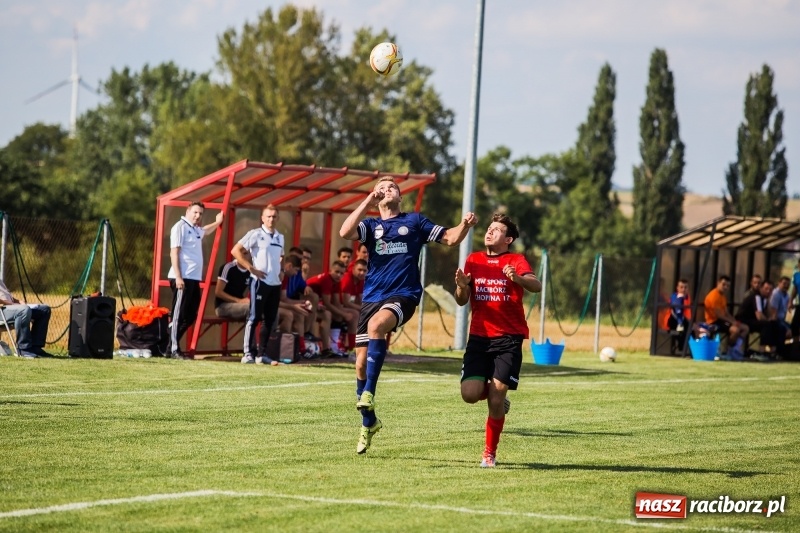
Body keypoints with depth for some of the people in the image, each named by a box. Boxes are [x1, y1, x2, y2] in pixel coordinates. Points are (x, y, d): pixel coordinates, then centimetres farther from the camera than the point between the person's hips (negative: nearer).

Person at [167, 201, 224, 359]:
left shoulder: (196, 229, 19)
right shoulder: (180, 227, -8)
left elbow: (206, 231, 48)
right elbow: (174, 253, -15)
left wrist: (217, 222, 41)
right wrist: (178, 277, -21)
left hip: (194, 278, 9)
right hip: (183, 278, -9)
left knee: (190, 316, 10)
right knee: (179, 316, -7)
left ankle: (172, 344, 17)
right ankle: (174, 350, -4)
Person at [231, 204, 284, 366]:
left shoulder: (280, 237, 14)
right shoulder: (255, 234, -6)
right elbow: (235, 251, -11)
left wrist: (281, 270, 11)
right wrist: (251, 269, -14)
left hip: (275, 283, 7)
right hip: (260, 282, -7)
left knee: (270, 320, 8)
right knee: (254, 317, -7)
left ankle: (262, 354, 14)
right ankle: (248, 354, -7)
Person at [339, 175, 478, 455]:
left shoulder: (414, 221, 12)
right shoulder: (371, 226, 15)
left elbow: (450, 238, 12)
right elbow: (345, 232, -6)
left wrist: (465, 225, -9)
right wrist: (367, 202, -7)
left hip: (403, 295, -3)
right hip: (372, 297, 3)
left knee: (377, 324, -36)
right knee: (361, 363, 1)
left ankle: (369, 393, -34)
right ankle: (368, 423, 20)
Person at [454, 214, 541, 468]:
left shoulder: (516, 261, -1)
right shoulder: (473, 260, 11)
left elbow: (536, 286, -19)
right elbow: (462, 301, 12)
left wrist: (517, 278, -41)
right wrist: (461, 287, -12)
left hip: (508, 339, -3)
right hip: (479, 336, 3)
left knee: (496, 395, -10)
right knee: (470, 394, -12)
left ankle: (490, 453, 7)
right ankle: (497, 399, 23)